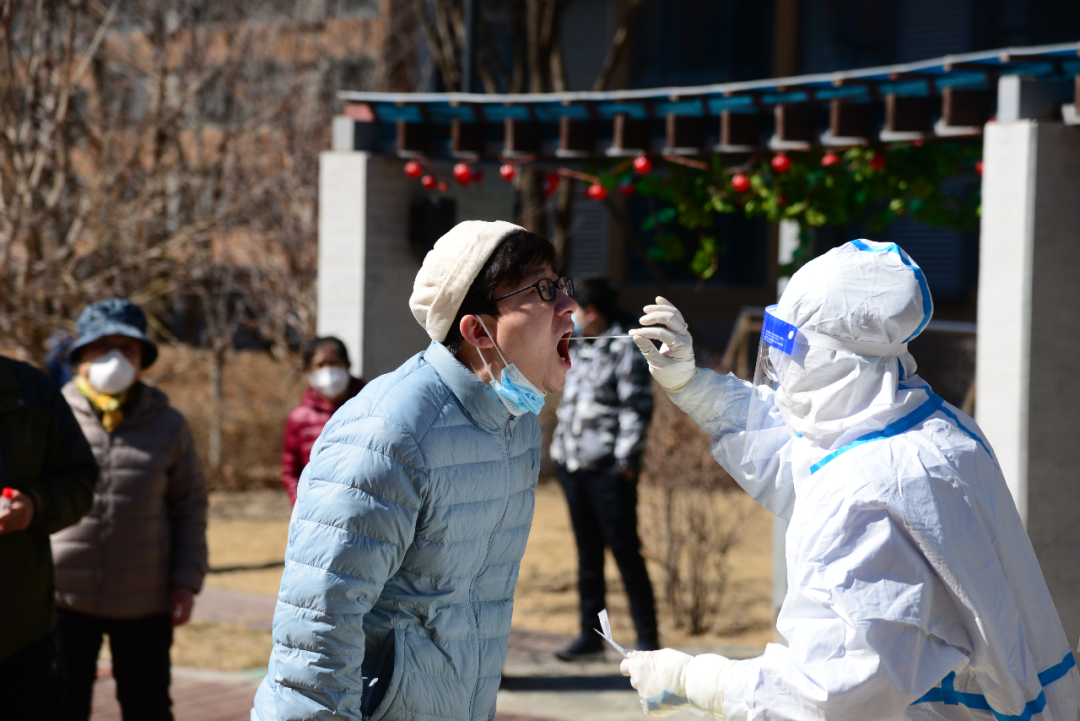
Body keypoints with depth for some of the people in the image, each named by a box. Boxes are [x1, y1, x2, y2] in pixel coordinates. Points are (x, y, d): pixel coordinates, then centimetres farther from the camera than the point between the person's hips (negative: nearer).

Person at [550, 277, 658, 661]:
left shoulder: (627, 349, -9)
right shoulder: (579, 347, 15)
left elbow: (637, 408, -12)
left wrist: (626, 459, -16)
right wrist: (560, 448, 15)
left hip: (609, 469, -8)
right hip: (573, 465, 8)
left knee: (625, 551, -4)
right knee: (587, 552, 12)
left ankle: (648, 639, 2)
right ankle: (591, 635, 18)